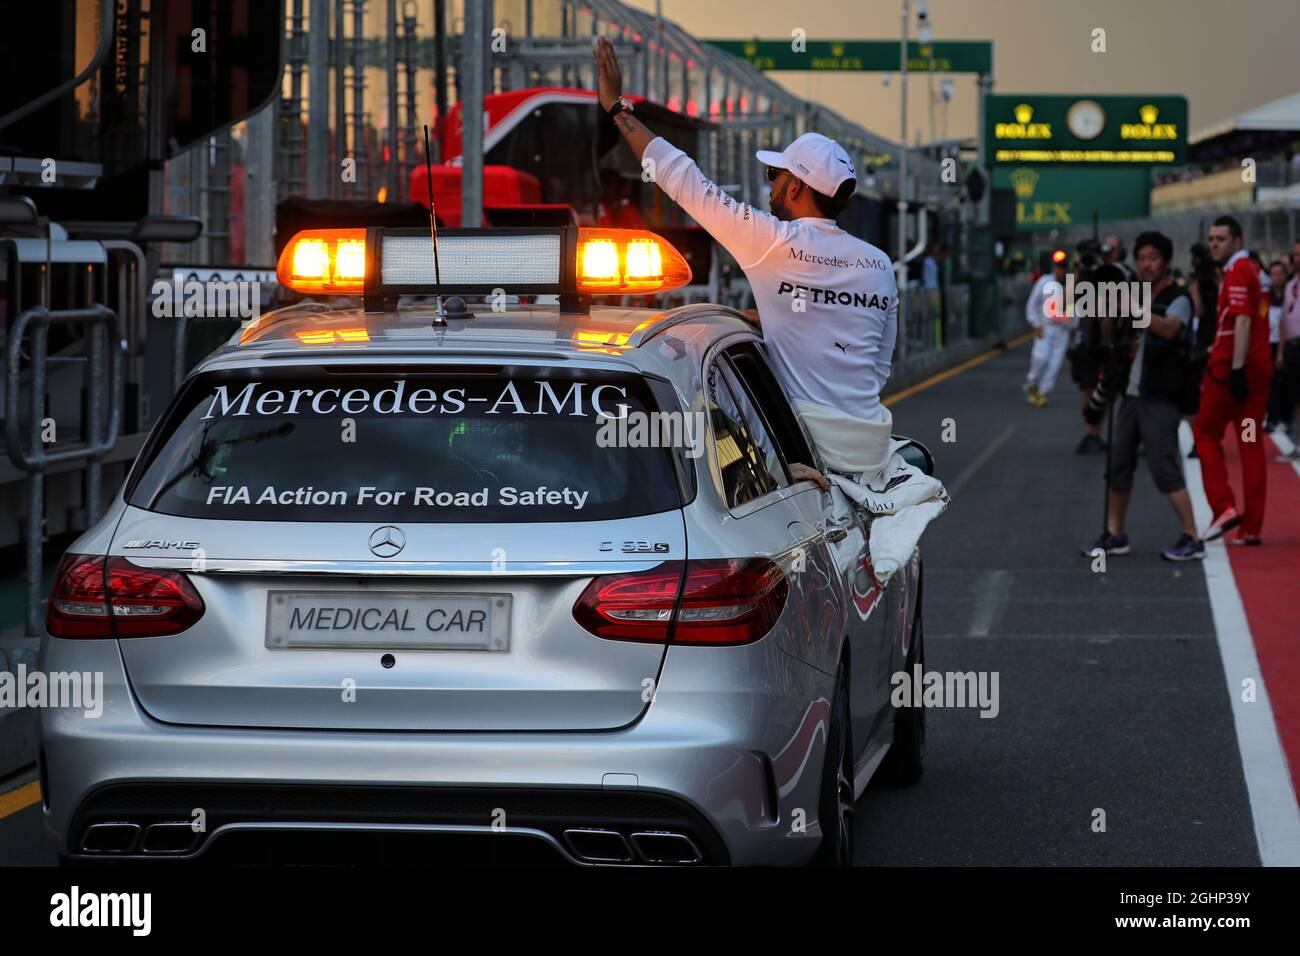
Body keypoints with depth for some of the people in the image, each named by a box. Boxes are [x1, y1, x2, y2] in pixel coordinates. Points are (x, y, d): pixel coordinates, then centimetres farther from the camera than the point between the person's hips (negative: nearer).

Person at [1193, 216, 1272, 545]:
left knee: (1206, 433, 5)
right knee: (1251, 442, 7)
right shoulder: (1253, 270, 16)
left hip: (1231, 367, -8)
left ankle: (1224, 506, -7)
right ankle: (1251, 526, 5)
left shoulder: (1236, 273, -11)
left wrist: (1236, 369, -24)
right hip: (1261, 367, 8)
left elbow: (1242, 322, -20)